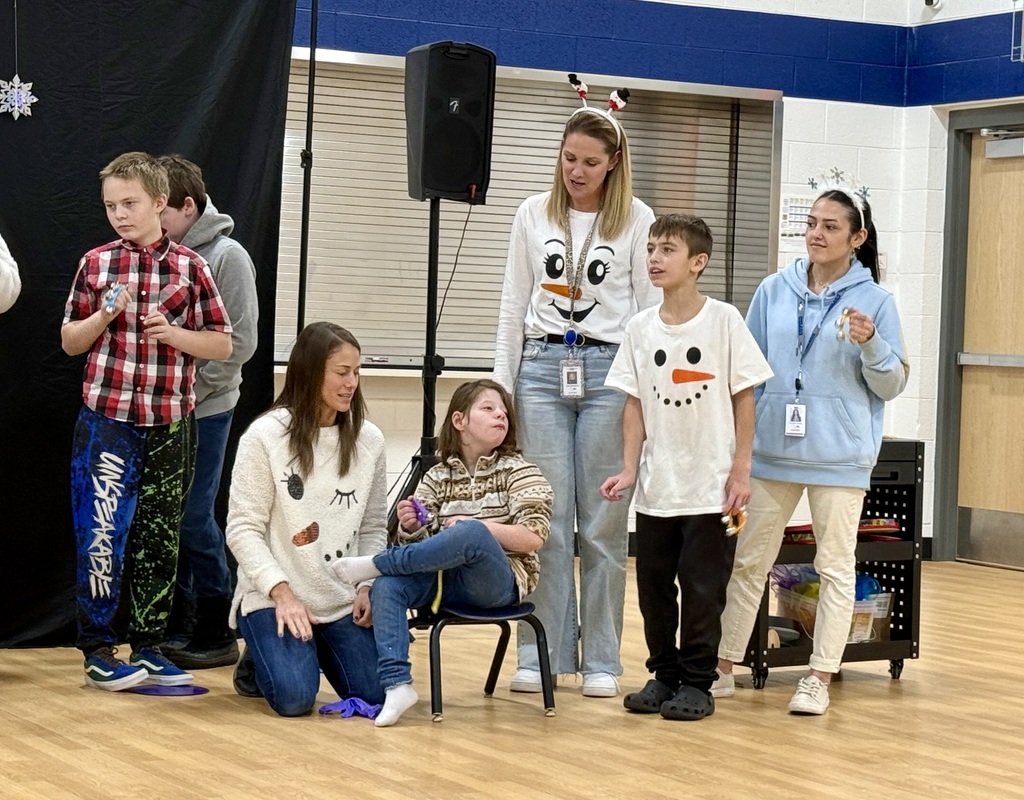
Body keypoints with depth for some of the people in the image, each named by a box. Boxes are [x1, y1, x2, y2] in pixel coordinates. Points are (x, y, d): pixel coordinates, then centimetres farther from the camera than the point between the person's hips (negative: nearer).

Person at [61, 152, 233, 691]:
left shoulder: (190, 267, 2)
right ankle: (97, 650, 5)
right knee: (101, 532, -4)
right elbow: (70, 342, 8)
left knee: (160, 537, 8)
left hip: (170, 423, 1)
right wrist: (107, 314, -10)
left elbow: (222, 345, 6)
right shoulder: (96, 264, 3)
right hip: (107, 419, -1)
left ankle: (147, 646, 18)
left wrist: (176, 333, -11)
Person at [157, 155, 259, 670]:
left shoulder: (226, 257, -8)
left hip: (204, 410, -6)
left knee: (193, 517, -4)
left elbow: (239, 343, -10)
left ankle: (217, 632, 6)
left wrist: (188, 386, -13)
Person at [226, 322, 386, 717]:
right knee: (294, 697, -22)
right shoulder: (265, 435, -9)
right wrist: (282, 592, -18)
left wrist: (366, 587, -6)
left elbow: (374, 528, 8)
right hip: (273, 597, -4)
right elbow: (243, 528, -9)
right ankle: (260, 658, 14)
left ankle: (319, 650, 23)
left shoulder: (369, 439, 2)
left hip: (344, 602, 4)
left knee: (376, 695, -9)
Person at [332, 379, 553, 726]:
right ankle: (397, 684, -28)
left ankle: (375, 563, -22)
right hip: (444, 580, 4)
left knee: (471, 534, -36)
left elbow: (533, 538, -9)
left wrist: (476, 527, -17)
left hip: (496, 583, -4)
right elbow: (421, 544, 9)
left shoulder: (516, 470, 4)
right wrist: (410, 528, -14)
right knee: (387, 587, -26)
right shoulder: (436, 478, 12)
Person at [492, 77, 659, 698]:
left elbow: (651, 309, 3)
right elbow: (514, 304, 12)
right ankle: (540, 656, 6)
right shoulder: (534, 214, 9)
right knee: (545, 518, 0)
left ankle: (602, 661, 8)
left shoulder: (637, 220, 2)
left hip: (608, 371, -2)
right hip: (542, 368, 2)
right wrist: (502, 384, 8)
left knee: (603, 522, 1)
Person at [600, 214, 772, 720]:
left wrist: (741, 471, -7)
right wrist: (629, 470, -2)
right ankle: (664, 675, 23)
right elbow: (635, 404, 6)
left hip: (711, 487, -4)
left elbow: (744, 397, -4)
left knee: (702, 589, 2)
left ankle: (697, 684, 12)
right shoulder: (640, 328, 3)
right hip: (656, 488, 4)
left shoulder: (724, 321, -6)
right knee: (653, 585, 9)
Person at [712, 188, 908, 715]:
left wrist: (871, 345, -18)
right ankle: (723, 667, 18)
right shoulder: (775, 290, 4)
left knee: (836, 567, 5)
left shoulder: (873, 300, -2)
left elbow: (892, 385, -1)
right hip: (772, 448, 3)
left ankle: (819, 679, 12)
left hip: (839, 454, -3)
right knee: (749, 560, 9)